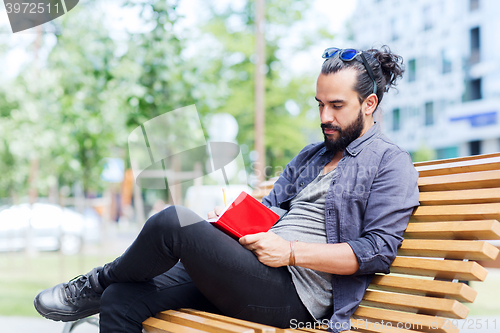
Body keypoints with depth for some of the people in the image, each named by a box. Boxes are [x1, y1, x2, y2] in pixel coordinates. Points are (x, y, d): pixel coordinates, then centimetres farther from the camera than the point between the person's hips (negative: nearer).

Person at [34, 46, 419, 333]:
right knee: (121, 300, -8)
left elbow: (378, 249, -11)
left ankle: (97, 284, 3)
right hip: (254, 272, 8)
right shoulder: (312, 155, 25)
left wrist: (290, 252, -15)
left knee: (175, 221, -24)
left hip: (294, 295, -8)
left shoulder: (391, 164, 0)